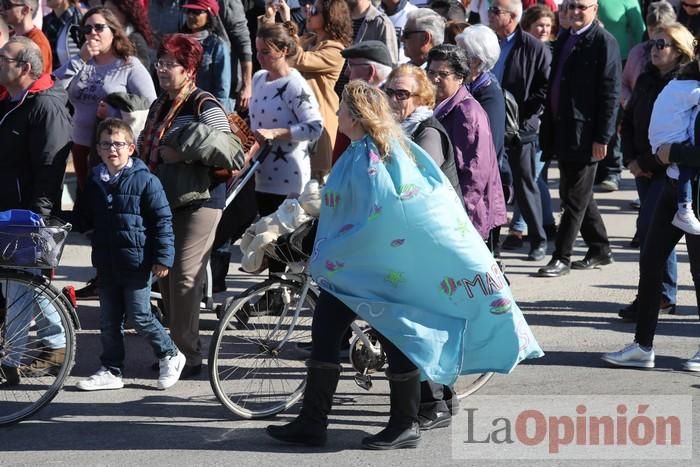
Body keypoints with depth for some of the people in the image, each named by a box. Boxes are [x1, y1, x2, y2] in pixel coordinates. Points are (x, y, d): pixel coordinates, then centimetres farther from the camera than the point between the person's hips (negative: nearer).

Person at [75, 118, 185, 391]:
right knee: (109, 320, 9)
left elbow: (162, 220, -9)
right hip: (106, 264, 6)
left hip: (136, 262, -6)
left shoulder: (144, 180, -10)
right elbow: (88, 219, 25)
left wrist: (163, 257, -12)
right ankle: (111, 371, 19)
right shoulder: (95, 182, 9)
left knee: (139, 316, -2)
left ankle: (170, 356, 18)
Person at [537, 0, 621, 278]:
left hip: (584, 133, -8)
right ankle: (600, 250, 27)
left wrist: (602, 138, -16)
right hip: (561, 130, 8)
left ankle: (561, 258, 2)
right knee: (576, 195, 15)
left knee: (575, 198, -2)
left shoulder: (604, 42, -10)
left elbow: (611, 94, -13)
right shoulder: (564, 39, 13)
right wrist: (548, 128, 13)